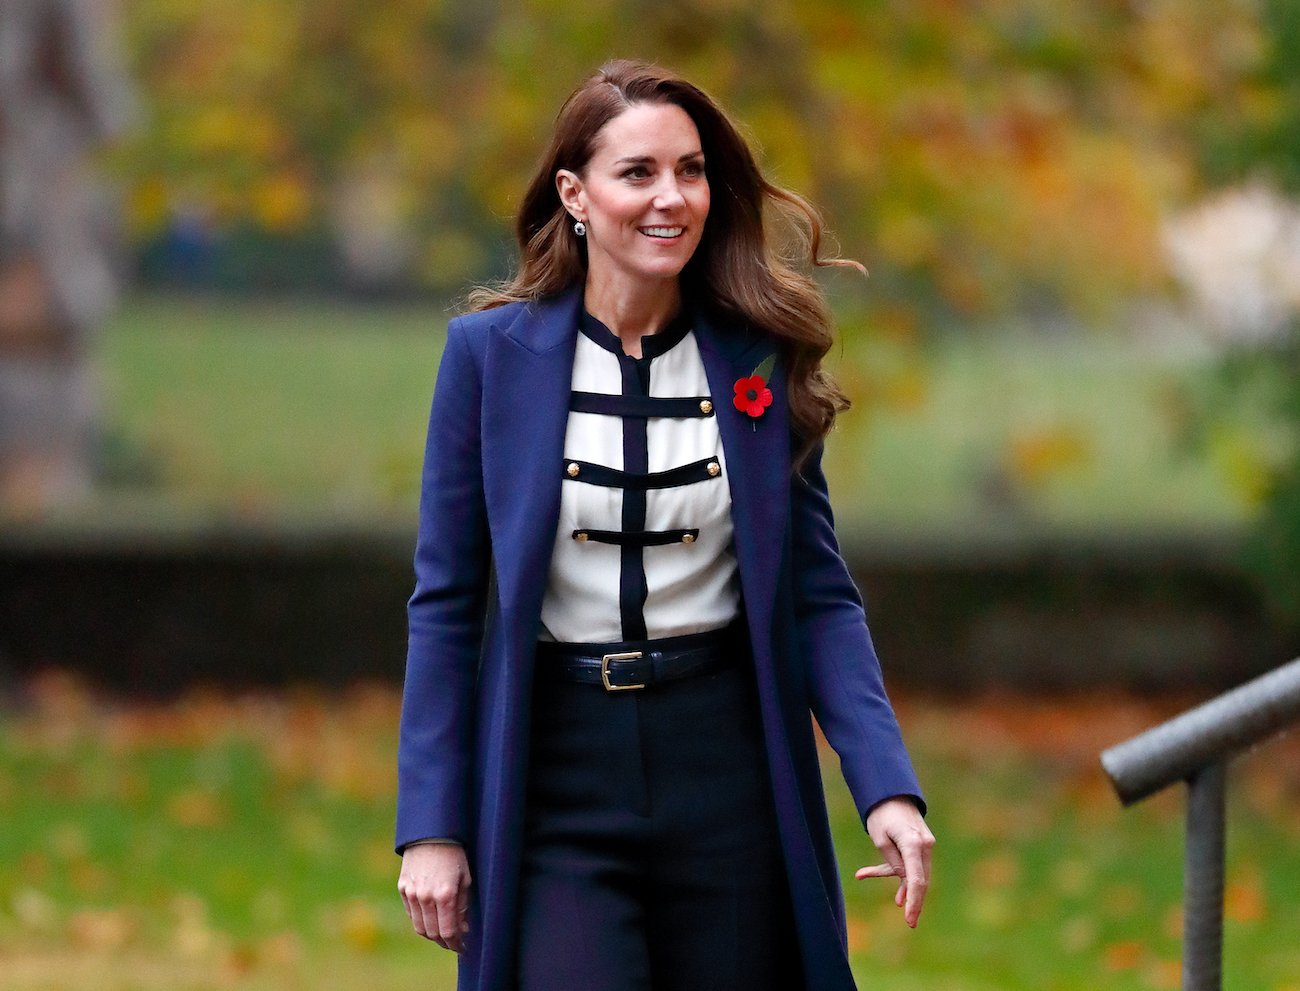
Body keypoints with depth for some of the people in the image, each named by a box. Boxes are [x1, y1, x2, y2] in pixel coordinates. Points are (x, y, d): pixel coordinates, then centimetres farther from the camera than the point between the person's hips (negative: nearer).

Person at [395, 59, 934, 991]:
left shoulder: (763, 361, 3)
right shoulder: (491, 351, -1)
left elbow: (819, 594, 4)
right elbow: (448, 601, 2)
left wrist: (888, 787, -8)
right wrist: (432, 825, -3)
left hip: (728, 765, 2)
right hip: (555, 769, -2)